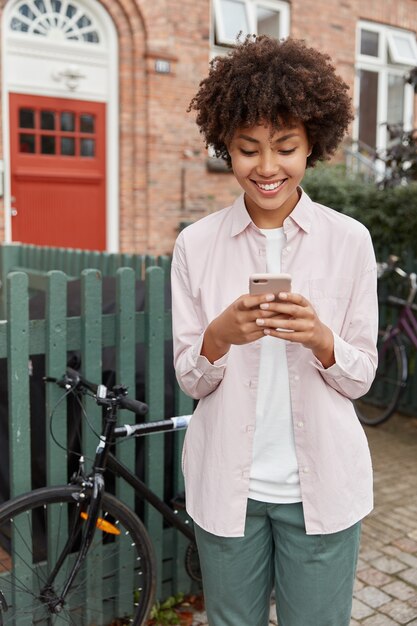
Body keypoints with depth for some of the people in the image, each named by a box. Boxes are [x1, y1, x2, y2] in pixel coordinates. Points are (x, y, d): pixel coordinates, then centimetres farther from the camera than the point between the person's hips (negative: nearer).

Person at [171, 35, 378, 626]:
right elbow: (190, 378, -2)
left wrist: (319, 338, -23)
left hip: (322, 483, 0)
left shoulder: (349, 240, -6)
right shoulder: (196, 244, -4)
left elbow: (361, 377, -2)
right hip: (227, 482, 1)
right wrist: (221, 334, -23)